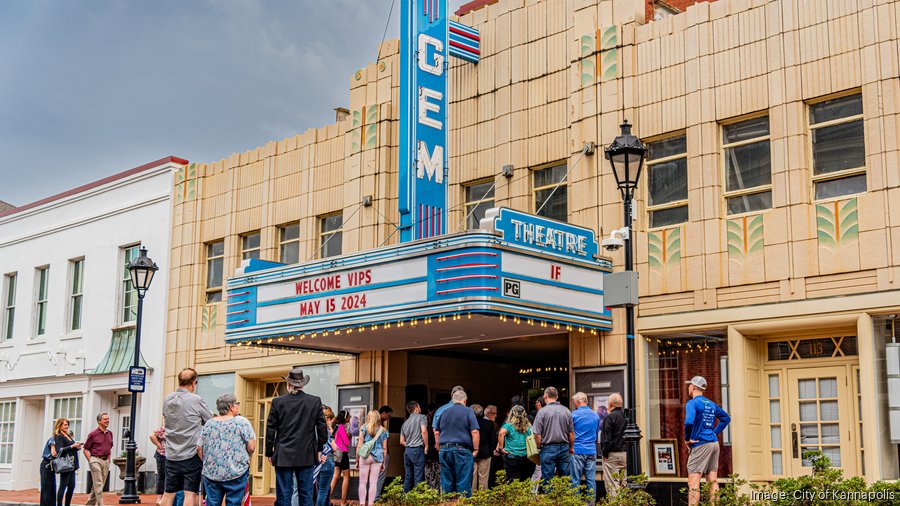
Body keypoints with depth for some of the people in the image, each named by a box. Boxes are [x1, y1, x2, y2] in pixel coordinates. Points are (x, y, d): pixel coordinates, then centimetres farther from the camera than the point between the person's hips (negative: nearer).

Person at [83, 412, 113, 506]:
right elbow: (85, 449, -3)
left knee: (98, 485, 11)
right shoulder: (93, 434, -7)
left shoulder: (110, 433, 11)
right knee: (98, 484, -10)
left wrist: (108, 458, 13)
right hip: (96, 460, -6)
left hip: (106, 461, 6)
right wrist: (90, 461, -10)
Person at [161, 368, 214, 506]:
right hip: (191, 454, -5)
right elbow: (211, 421, -2)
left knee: (169, 493, 12)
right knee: (190, 493, -3)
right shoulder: (196, 400, -12)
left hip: (171, 455, 5)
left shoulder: (167, 400, 3)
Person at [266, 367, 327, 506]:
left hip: (283, 457, -1)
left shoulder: (277, 402, -3)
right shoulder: (315, 401, 0)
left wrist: (269, 453, 9)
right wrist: (319, 449, 16)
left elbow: (270, 430, -1)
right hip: (307, 456, 1)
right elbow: (322, 428, 4)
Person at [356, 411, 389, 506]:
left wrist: (357, 460, 7)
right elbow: (384, 448, 10)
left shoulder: (364, 428, 1)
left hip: (365, 456, -2)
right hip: (377, 458, 2)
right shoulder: (383, 431, 7)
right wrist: (383, 462, 17)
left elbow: (359, 445, 1)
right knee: (373, 482, 4)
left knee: (363, 482, 4)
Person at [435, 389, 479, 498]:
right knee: (463, 483, -2)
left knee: (446, 484, 8)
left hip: (444, 450, 4)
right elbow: (475, 432, -9)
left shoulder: (444, 412, 14)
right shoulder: (468, 412, 0)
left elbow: (436, 433, 16)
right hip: (462, 451, -4)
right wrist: (476, 450, -3)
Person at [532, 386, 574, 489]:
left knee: (547, 480, 2)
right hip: (564, 448, 3)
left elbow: (537, 434, -10)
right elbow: (572, 433, 7)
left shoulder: (542, 411, -8)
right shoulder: (566, 411, 3)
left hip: (548, 448, -3)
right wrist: (571, 447, 19)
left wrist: (539, 447, 4)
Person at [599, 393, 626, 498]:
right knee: (623, 483, 10)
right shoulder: (625, 416, 9)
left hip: (612, 454, -7)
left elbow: (606, 438, -14)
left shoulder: (609, 417, -11)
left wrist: (605, 453, -6)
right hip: (624, 453, 7)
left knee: (612, 484, -5)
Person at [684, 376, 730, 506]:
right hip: (714, 443, 8)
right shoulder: (711, 404, 14)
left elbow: (689, 422, -27)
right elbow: (726, 418, 24)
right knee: (712, 480, 11)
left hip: (700, 444, -8)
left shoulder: (692, 403, -11)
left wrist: (687, 439, -13)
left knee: (693, 482, -8)